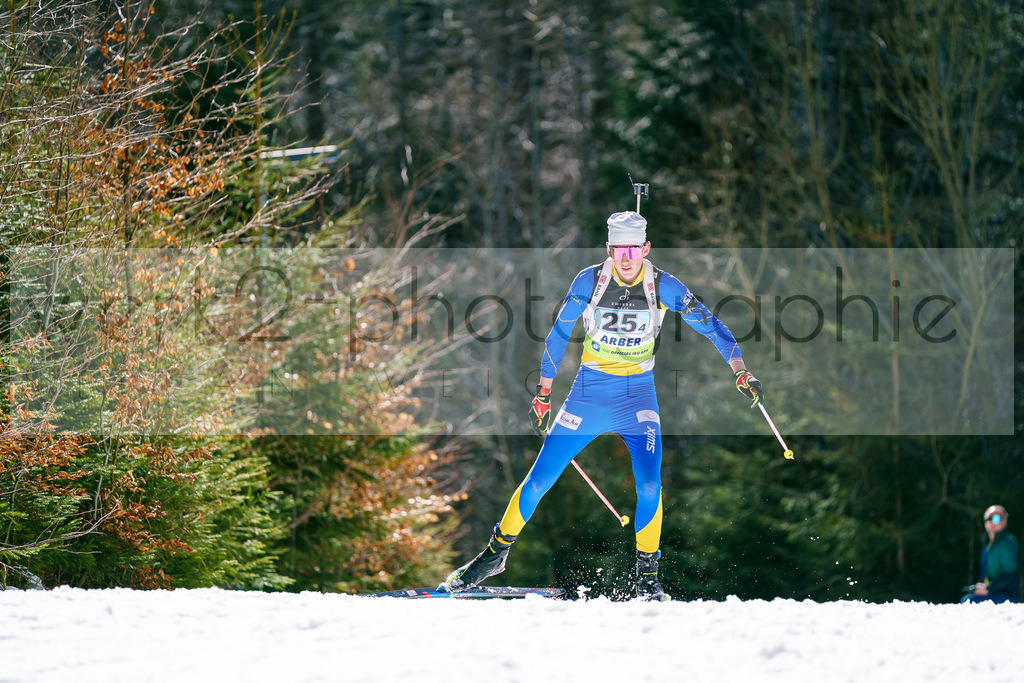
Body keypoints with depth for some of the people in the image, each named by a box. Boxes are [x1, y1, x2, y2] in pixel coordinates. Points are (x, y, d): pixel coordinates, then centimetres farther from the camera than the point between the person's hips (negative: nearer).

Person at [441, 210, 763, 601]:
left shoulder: (662, 286, -10)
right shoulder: (589, 282, -9)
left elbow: (709, 324, -7)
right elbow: (559, 334, 2)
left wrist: (740, 371, -18)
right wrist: (544, 392, 5)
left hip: (637, 396, 0)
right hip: (588, 393, 0)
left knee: (649, 484, -19)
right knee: (540, 479, -1)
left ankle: (647, 576, -5)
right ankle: (496, 553, 18)